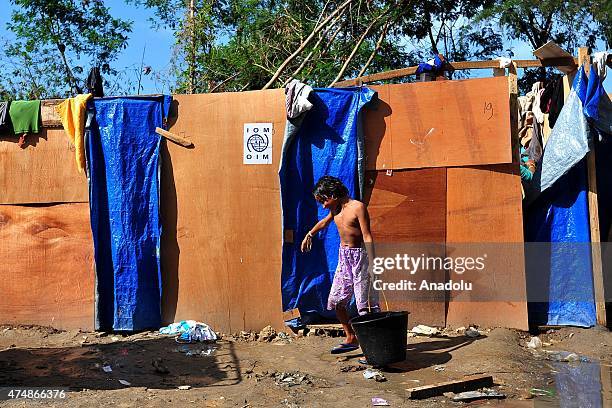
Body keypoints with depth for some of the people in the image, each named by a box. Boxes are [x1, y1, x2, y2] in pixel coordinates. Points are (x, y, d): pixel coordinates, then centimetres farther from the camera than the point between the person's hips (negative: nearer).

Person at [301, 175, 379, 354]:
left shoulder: (358, 207, -15)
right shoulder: (335, 208, 7)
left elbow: (367, 236, -19)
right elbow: (324, 222, 29)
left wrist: (372, 263, -25)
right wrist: (309, 235, 42)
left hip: (359, 255, -8)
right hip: (343, 256, 8)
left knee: (365, 303, -8)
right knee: (336, 301, 10)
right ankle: (351, 339, 22)